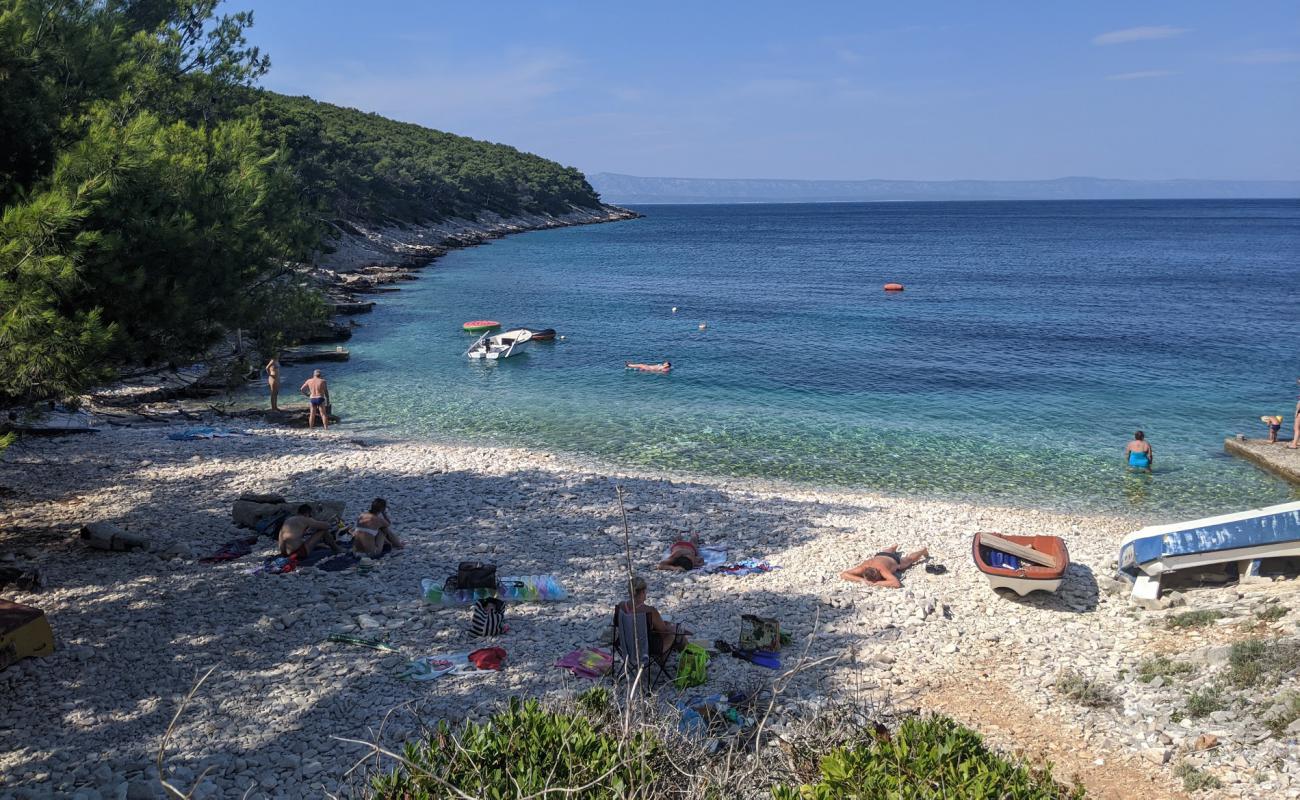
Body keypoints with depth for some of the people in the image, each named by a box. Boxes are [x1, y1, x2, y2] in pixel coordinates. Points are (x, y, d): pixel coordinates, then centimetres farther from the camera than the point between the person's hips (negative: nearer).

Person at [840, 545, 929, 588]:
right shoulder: (863, 567, -43)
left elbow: (897, 583, -61)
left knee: (909, 560, 31)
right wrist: (861, 580, -53)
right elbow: (843, 574, -43)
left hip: (895, 561, -3)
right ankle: (894, 548, 74)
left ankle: (923, 550, 62)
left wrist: (878, 583, -59)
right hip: (879, 555, 3)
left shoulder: (882, 569, -50)